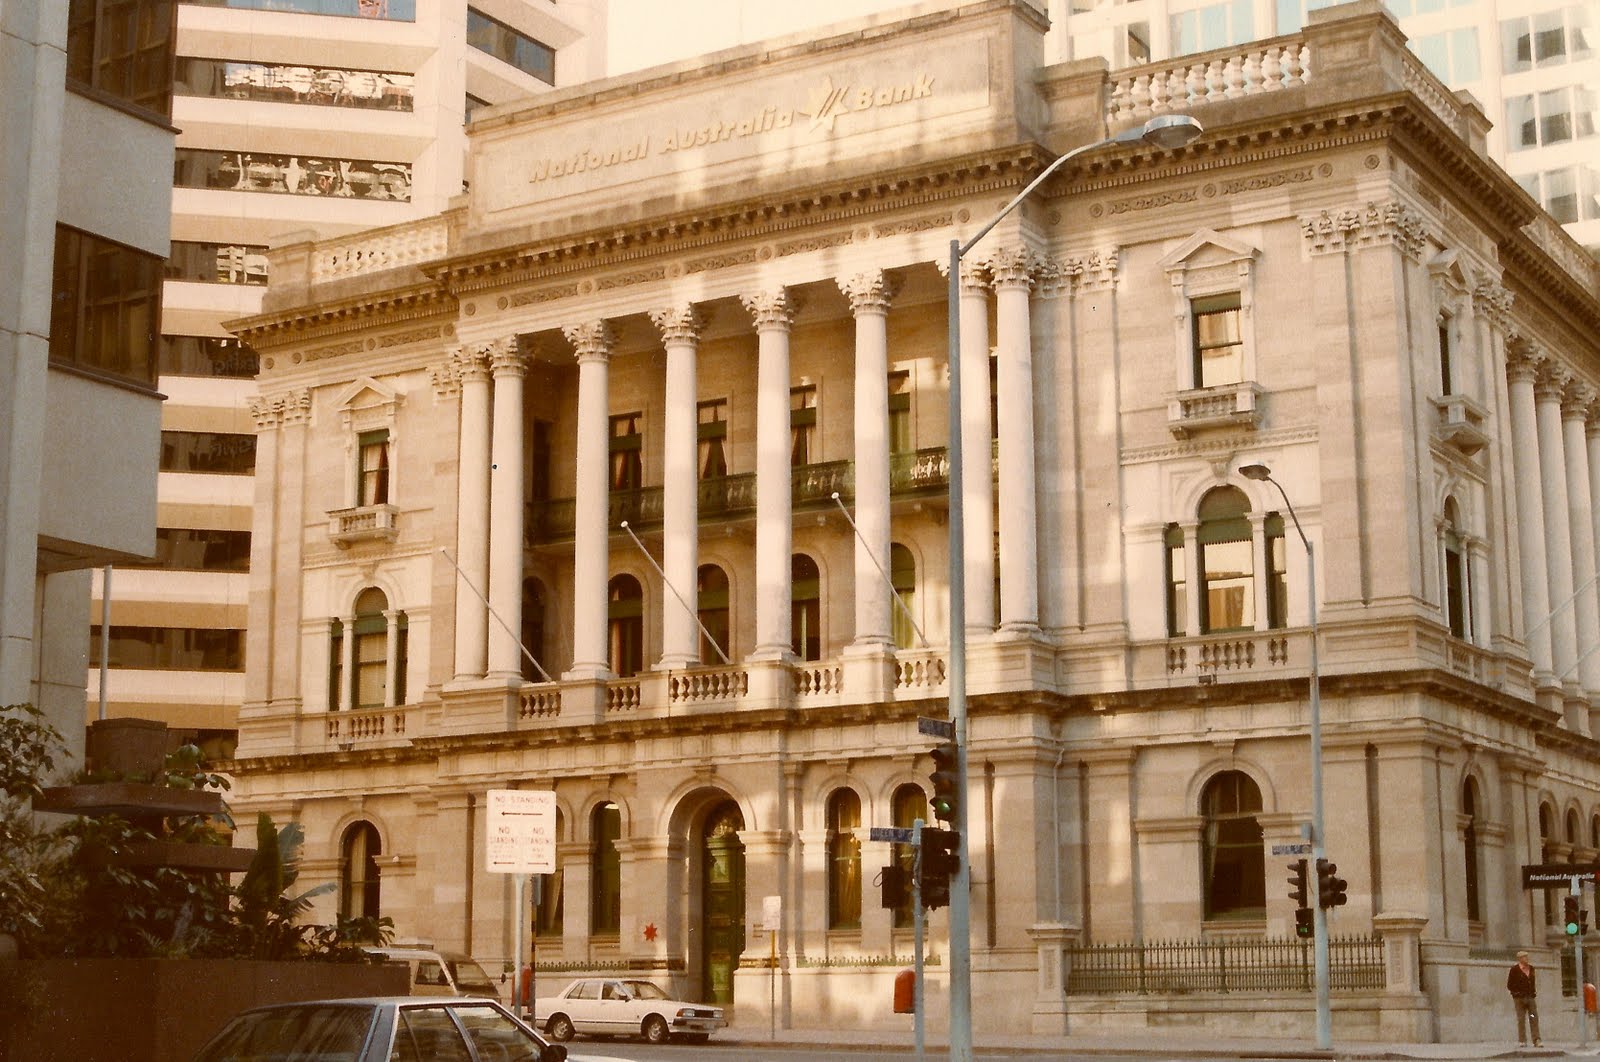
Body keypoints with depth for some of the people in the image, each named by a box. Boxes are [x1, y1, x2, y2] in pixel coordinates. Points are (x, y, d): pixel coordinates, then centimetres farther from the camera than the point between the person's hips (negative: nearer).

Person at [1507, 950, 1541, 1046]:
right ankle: (1522, 1041, 2)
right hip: (1519, 999, -4)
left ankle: (1536, 1041, -7)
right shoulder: (1514, 970, -2)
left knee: (1534, 1019, -4)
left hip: (1531, 998, 4)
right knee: (1521, 1020, -2)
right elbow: (1509, 985, 0)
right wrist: (1517, 993, -7)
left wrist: (1534, 993, 10)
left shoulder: (1531, 969, 13)